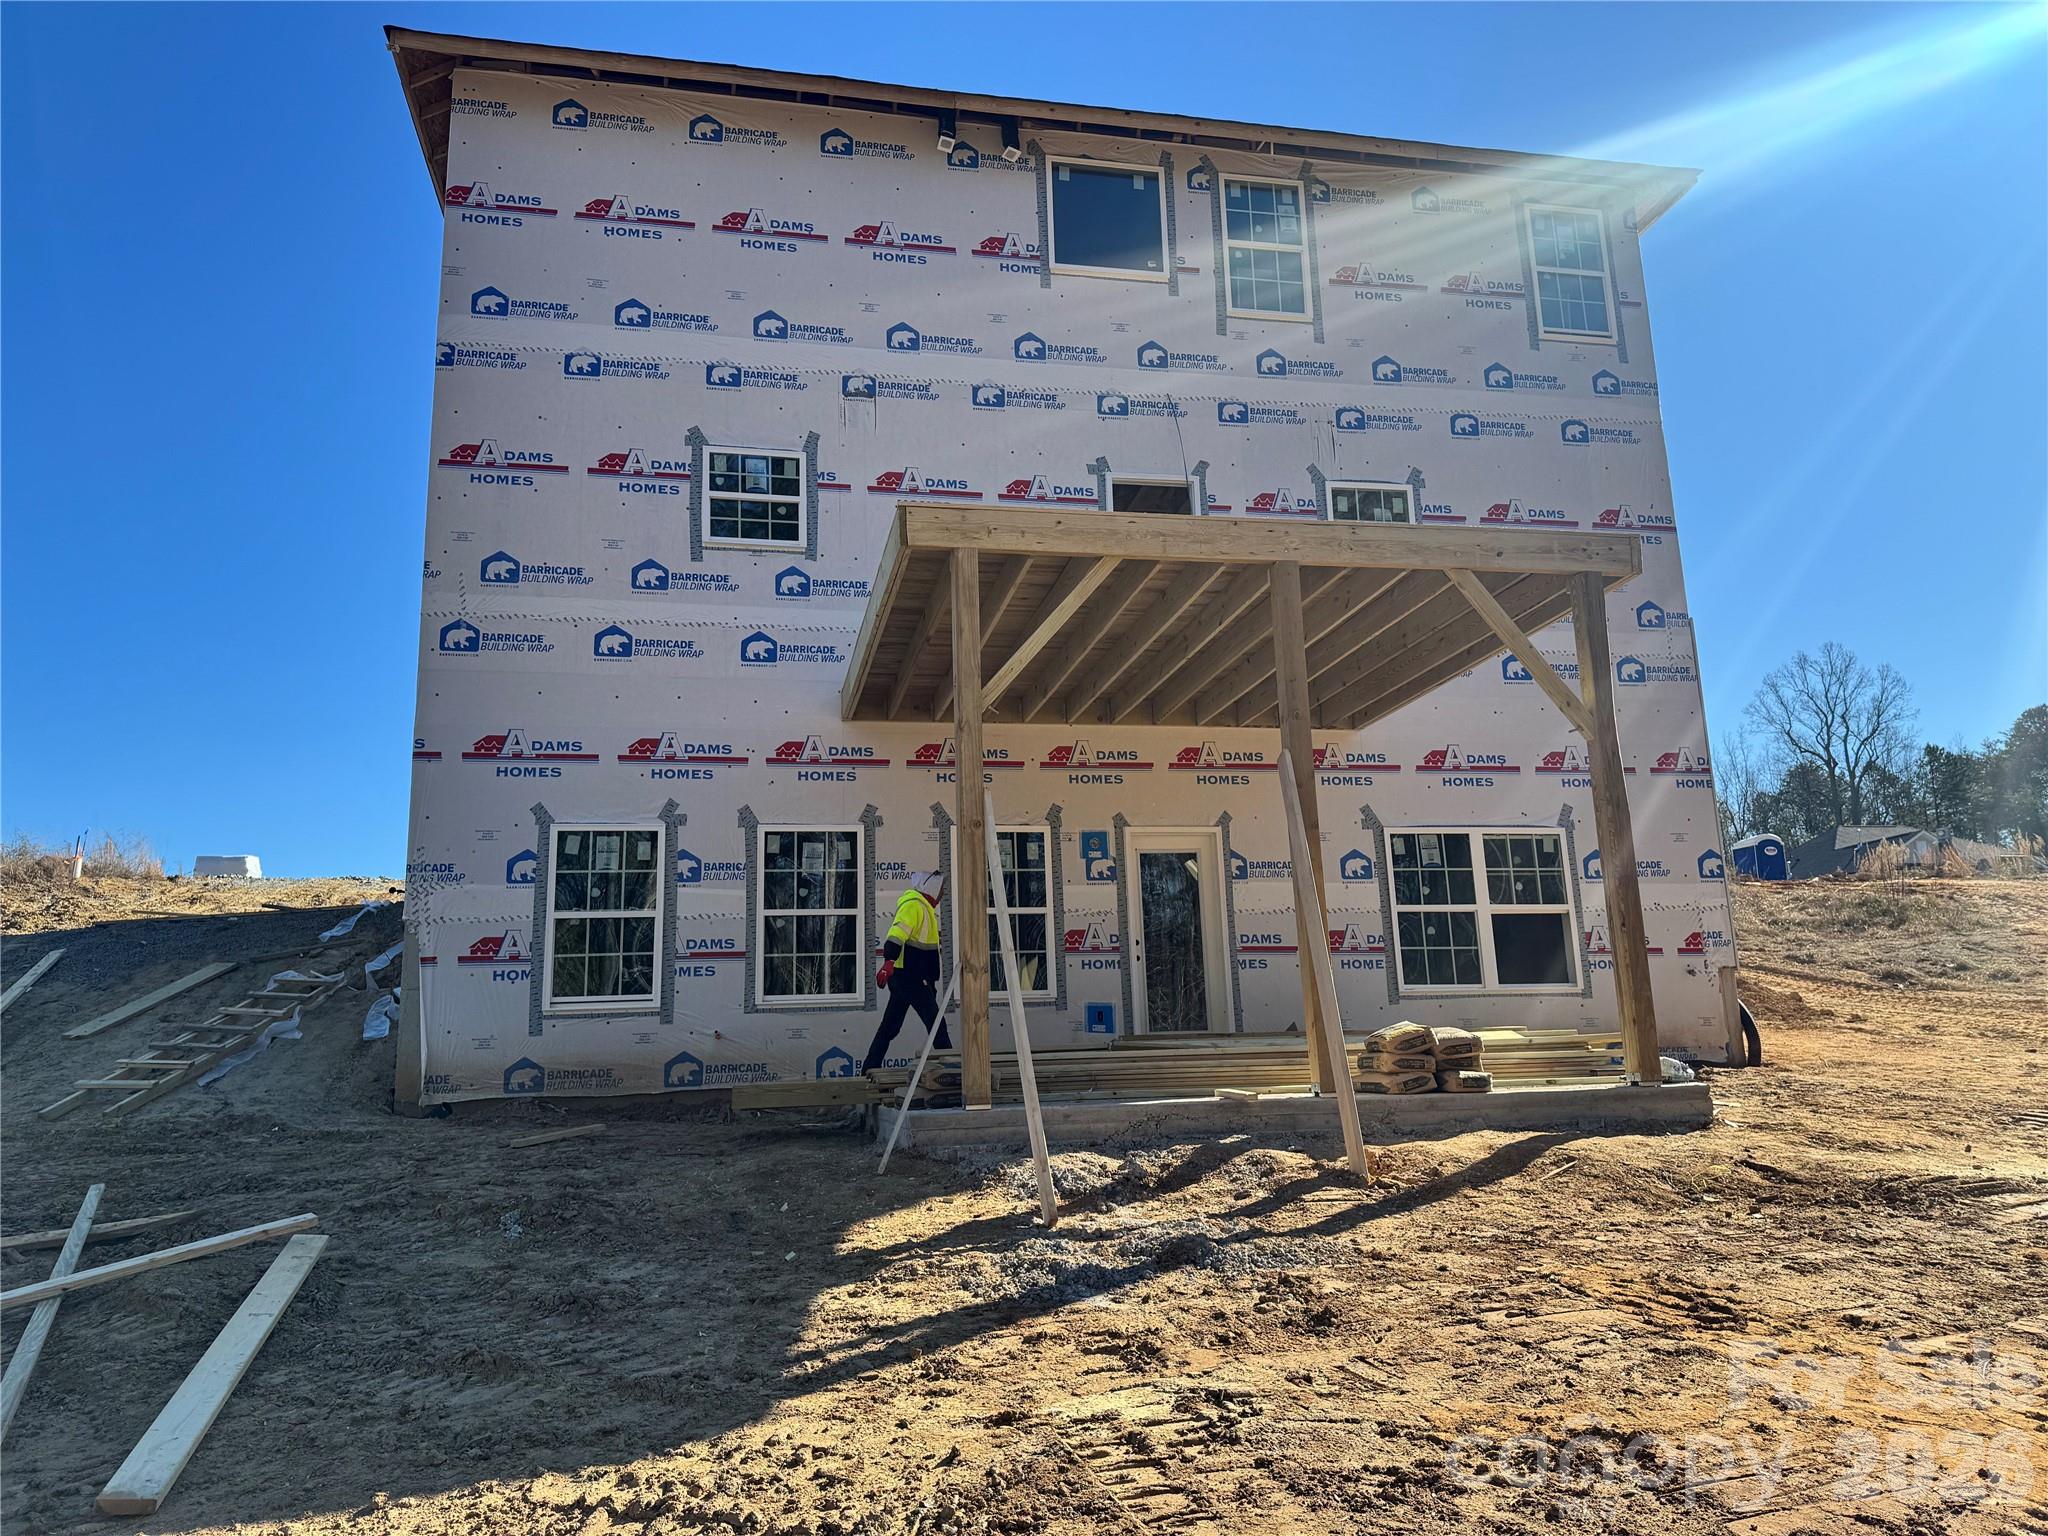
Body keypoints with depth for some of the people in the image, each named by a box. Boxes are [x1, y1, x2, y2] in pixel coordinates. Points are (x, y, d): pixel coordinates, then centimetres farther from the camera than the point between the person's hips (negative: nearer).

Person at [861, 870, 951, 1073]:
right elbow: (897, 934, -28)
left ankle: (870, 1069, 14)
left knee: (890, 1026, 11)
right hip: (910, 978, -10)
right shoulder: (914, 905, -13)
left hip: (908, 978, 10)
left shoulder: (922, 906, 20)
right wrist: (889, 963, -40)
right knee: (936, 1023, -4)